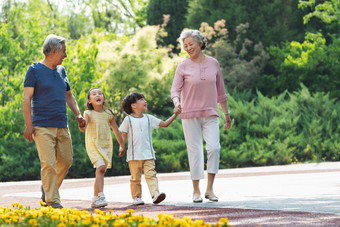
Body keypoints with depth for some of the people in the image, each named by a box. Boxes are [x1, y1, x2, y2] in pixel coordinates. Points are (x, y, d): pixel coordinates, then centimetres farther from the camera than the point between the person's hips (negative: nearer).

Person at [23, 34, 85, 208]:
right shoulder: (34, 70, -2)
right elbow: (27, 98, -5)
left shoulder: (61, 70, 17)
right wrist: (29, 125, -13)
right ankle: (52, 201, -8)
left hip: (62, 126, 6)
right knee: (48, 164, -11)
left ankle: (47, 188, 27)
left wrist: (78, 115, 10)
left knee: (66, 161, 6)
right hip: (42, 127, -6)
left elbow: (68, 96, 25)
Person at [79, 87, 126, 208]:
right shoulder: (88, 114, -5)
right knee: (101, 168, -22)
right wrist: (82, 126, -47)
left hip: (106, 145, 4)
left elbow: (116, 131, 15)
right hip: (93, 144, -4)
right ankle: (100, 197, -23)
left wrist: (122, 146, 20)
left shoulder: (108, 114, 6)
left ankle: (95, 199, 16)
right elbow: (83, 127, -23)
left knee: (101, 171, 6)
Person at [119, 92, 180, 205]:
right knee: (135, 177, 2)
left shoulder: (149, 118, 12)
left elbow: (165, 124, 13)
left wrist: (175, 114, 4)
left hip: (148, 154, 2)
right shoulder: (128, 119, 4)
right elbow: (124, 135, 6)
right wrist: (122, 147, -7)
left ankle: (155, 194, -22)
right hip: (134, 155, -2)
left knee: (151, 174, -11)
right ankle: (136, 197, 10)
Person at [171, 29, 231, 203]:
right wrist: (177, 102, -25)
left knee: (214, 147, -13)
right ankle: (196, 191, 8)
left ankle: (209, 189, -5)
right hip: (190, 114, -1)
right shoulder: (183, 66, 0)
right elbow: (175, 89, -3)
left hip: (210, 114, 1)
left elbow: (220, 90, 15)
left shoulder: (213, 64, 6)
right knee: (195, 150, 0)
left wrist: (226, 113, 19)